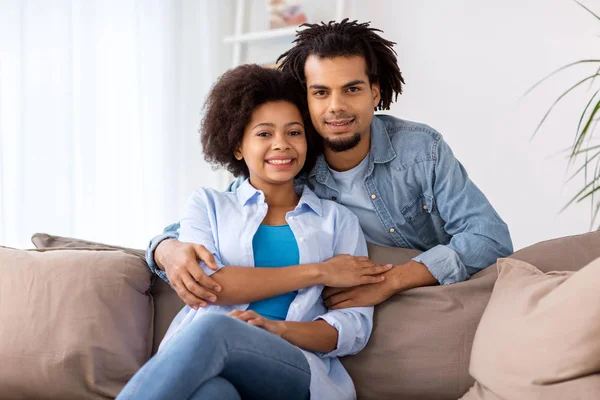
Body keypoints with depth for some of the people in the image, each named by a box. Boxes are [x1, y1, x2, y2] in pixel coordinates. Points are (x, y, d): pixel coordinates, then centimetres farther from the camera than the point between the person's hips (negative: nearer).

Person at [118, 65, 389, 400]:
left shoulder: (339, 220, 22)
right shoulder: (208, 204, 23)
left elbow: (354, 329, 9)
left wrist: (277, 328, -12)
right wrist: (317, 272, 0)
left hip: (298, 370, 0)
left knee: (212, 328, -37)